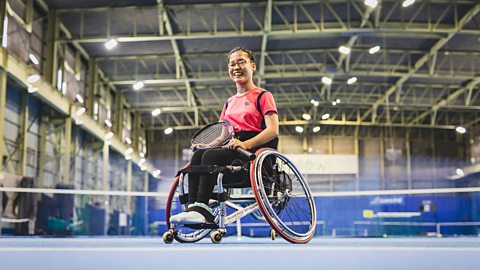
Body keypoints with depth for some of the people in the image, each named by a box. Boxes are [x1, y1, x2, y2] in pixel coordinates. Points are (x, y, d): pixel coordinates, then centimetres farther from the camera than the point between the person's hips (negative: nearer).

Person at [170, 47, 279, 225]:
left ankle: (201, 208, -36)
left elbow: (273, 130, -7)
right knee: (198, 155, -24)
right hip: (233, 149, 6)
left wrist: (246, 144, -23)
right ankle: (193, 206, -35)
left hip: (256, 150, -6)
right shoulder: (229, 103, 27)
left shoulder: (263, 96, 6)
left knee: (210, 156, -31)